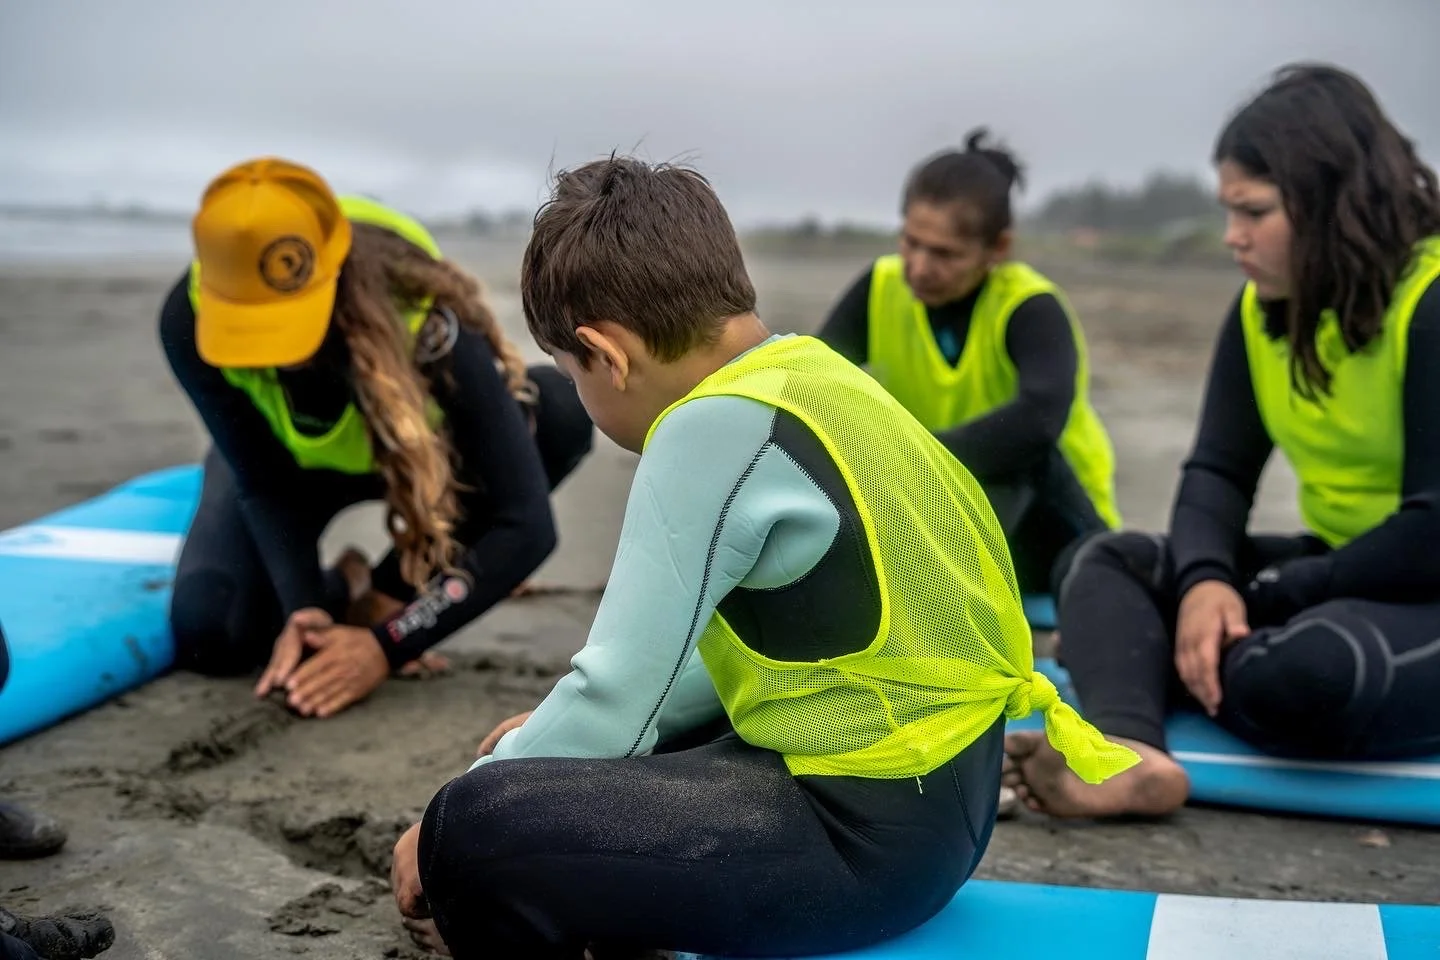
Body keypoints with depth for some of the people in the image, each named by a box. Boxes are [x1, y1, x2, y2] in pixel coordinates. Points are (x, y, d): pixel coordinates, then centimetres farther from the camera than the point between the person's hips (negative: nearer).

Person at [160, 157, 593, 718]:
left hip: (417, 454, 0)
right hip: (284, 459, 1)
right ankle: (344, 590, 9)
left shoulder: (426, 320, -40)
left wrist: (387, 646, -45)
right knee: (207, 637, -26)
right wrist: (303, 611, -39)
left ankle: (388, 593, -12)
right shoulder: (188, 320, -33)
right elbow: (264, 487, -24)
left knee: (560, 408, -32)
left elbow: (525, 525, -41)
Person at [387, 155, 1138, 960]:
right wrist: (559, 739, 18)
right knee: (594, 759, 24)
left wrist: (446, 832, -2)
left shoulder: (717, 429, -21)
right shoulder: (805, 375, 6)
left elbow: (616, 699, -18)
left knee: (477, 831, -16)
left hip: (868, 830, -10)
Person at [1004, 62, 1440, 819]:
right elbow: (1218, 470, -1)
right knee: (1112, 562, -5)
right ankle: (1126, 749, -33)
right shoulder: (1261, 309, 5)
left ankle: (1147, 666, -9)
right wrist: (1207, 580, -21)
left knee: (1306, 669, -38)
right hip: (1337, 575, 8)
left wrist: (1262, 600, -17)